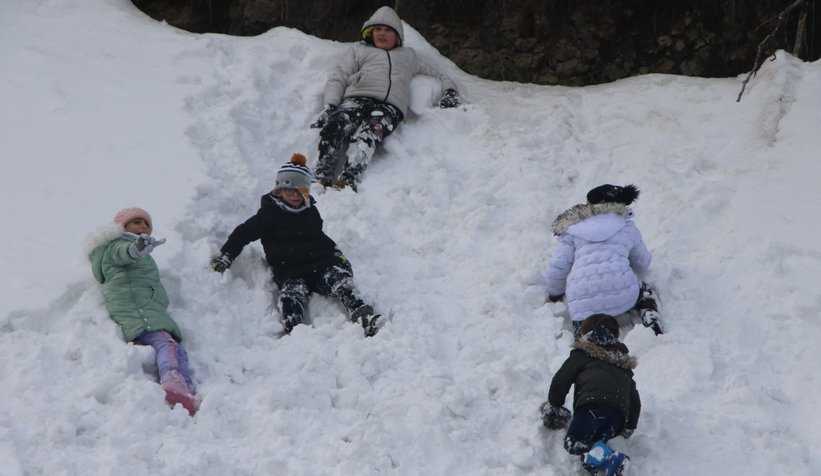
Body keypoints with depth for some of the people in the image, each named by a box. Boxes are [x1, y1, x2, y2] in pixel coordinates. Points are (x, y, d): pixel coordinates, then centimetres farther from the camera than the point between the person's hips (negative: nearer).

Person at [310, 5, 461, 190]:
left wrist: (449, 91, 19)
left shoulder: (408, 55, 40)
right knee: (335, 126, -37)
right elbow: (337, 79, 22)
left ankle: (348, 180, -59)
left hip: (390, 107, 0)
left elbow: (438, 75, 42)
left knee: (368, 133, -38)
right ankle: (321, 178, -52)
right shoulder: (359, 49, 35)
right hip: (356, 99, 1)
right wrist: (330, 105, 2)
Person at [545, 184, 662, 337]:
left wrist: (554, 294, 29)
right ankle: (653, 331, 2)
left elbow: (557, 267, 10)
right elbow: (643, 264, 33)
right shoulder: (627, 228, 22)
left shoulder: (572, 232, 17)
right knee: (646, 293, 32)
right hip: (623, 294, 2)